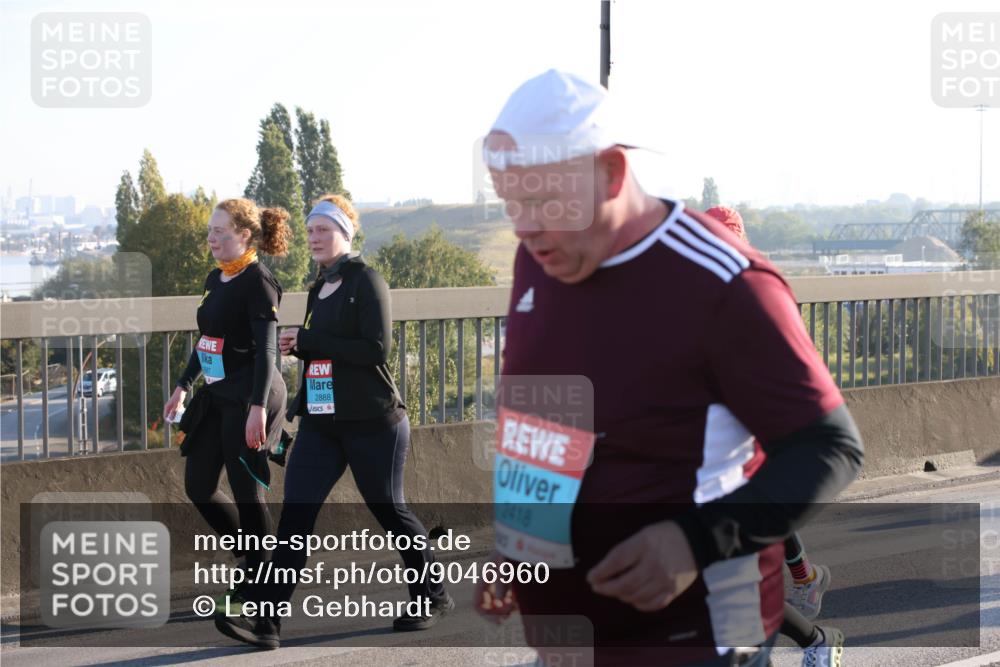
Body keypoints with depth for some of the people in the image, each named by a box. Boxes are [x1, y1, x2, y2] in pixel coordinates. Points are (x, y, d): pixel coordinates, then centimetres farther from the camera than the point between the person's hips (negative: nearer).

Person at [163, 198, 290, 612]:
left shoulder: (257, 283, -14)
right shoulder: (216, 279, 11)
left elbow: (266, 350, -19)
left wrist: (258, 407, -25)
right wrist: (183, 386, 22)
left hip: (248, 397, -9)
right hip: (217, 395, 9)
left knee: (247, 491, -2)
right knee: (198, 486, 11)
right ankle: (248, 557, 28)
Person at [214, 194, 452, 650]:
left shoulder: (366, 281, -10)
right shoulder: (320, 288, 13)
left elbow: (376, 348, -20)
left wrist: (306, 339, -17)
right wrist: (300, 347, 2)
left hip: (372, 422, -7)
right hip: (321, 420, 7)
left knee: (388, 509, 7)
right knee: (295, 512, -5)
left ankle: (433, 596, 29)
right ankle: (266, 620, -10)